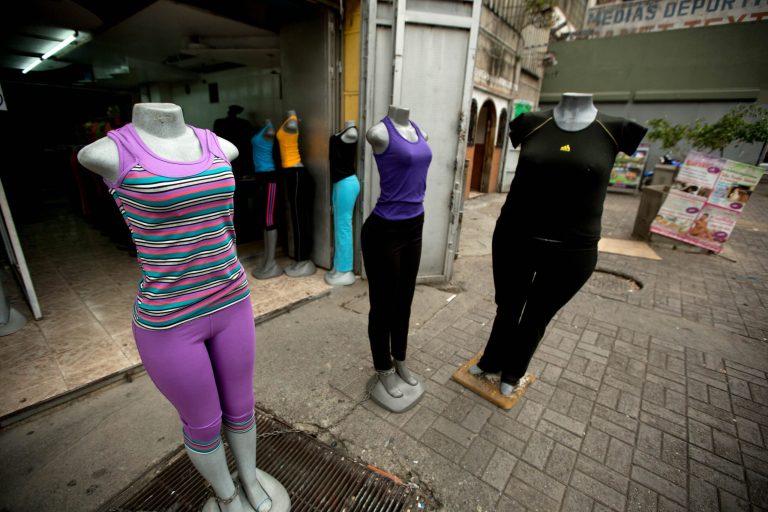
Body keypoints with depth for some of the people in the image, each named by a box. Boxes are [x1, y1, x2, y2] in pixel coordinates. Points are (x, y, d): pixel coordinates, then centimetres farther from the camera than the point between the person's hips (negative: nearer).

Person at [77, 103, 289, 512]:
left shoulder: (221, 147, -1)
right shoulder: (111, 152, -13)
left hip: (230, 303, 5)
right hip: (169, 321, -4)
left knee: (240, 409, 23)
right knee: (204, 423, 19)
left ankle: (249, 478, 53)